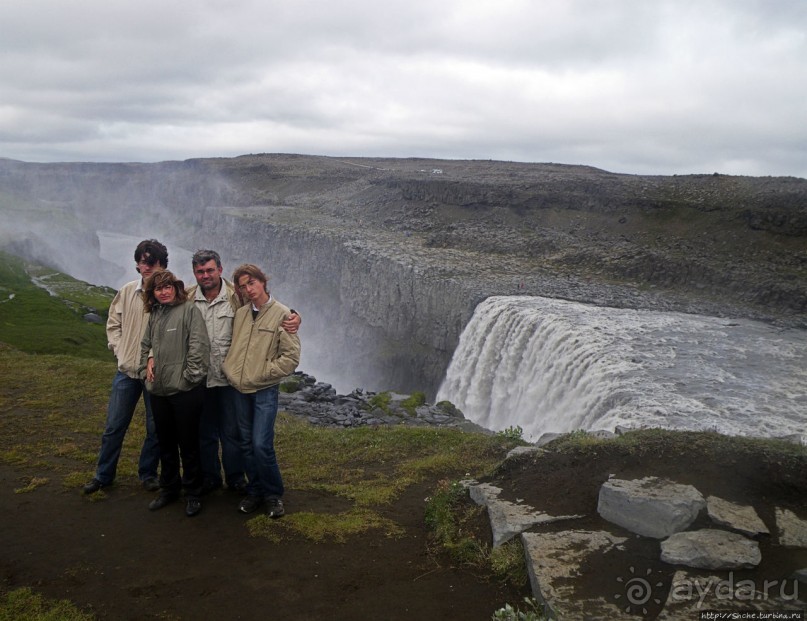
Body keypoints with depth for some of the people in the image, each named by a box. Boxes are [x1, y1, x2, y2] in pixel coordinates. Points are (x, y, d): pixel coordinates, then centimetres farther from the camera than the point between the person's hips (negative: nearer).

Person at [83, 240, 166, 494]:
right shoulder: (127, 291, 1)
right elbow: (113, 323, 12)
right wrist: (119, 349, 1)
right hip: (126, 370, 3)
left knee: (156, 428, 9)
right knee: (114, 425, 12)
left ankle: (147, 473, 28)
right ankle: (103, 475, 28)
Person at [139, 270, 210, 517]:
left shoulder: (189, 309, -9)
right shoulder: (154, 314, 13)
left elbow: (199, 345, -16)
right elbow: (145, 344, 25)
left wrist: (189, 375, -15)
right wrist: (146, 366, 10)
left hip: (185, 391, -7)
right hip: (159, 390, 7)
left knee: (188, 444, 4)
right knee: (165, 443, 18)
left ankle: (193, 494, 19)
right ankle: (169, 489, 34)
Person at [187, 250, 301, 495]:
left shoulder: (237, 297, -7)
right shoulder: (186, 299, 0)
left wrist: (294, 319, -23)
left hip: (229, 377, -2)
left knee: (232, 431, 9)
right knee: (204, 431, 16)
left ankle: (235, 477, 28)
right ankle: (209, 476, 34)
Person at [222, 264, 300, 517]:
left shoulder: (282, 314, -9)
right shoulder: (240, 314, 7)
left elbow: (291, 357, -10)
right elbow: (230, 346, 20)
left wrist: (262, 373, -11)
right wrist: (229, 369, 6)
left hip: (265, 391, -5)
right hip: (240, 389, 5)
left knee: (261, 445, -9)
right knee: (247, 445, 12)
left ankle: (273, 494, 10)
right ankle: (255, 491, 27)